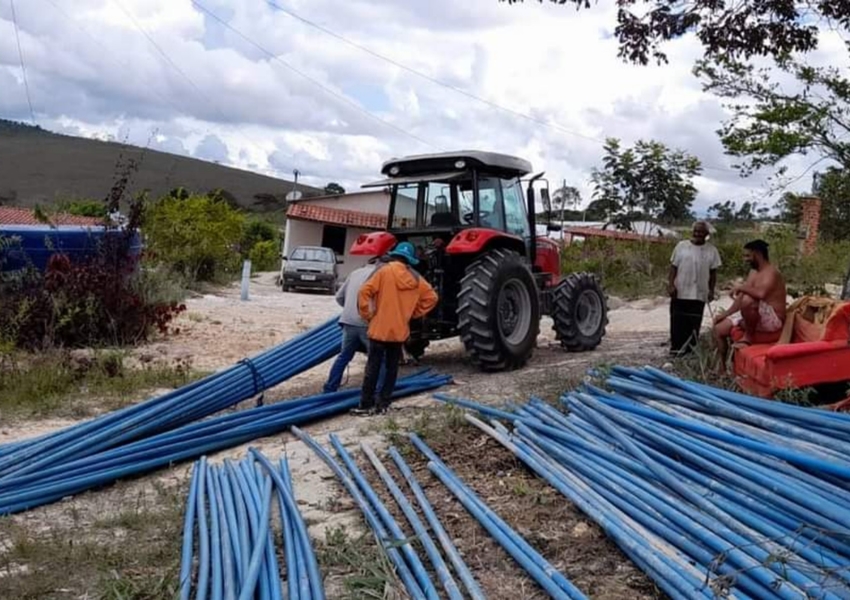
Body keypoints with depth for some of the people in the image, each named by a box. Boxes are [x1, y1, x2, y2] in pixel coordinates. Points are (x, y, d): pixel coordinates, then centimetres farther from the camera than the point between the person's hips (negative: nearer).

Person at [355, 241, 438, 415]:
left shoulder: (385, 271, -8)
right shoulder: (416, 278, 4)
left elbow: (365, 292, -15)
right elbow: (431, 298, 8)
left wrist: (367, 315, -4)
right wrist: (414, 313, 13)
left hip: (380, 328, -3)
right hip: (400, 331, 4)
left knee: (373, 367, 1)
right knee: (392, 368, 12)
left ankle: (366, 405, 3)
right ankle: (383, 404, 13)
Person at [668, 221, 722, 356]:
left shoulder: (711, 250, 2)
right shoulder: (681, 246, 2)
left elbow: (713, 272, 6)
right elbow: (673, 267, 2)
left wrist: (711, 290, 2)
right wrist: (670, 285, -6)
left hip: (699, 294, 0)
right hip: (680, 292, 0)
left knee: (693, 323, 5)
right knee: (677, 321, 4)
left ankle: (690, 348, 14)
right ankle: (676, 346, 13)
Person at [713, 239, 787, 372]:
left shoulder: (771, 272, -16)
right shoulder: (754, 272, 13)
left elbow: (761, 293, -37)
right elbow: (741, 298, 15)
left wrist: (741, 287, -23)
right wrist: (724, 314, 7)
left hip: (773, 320, -10)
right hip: (753, 318, 10)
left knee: (748, 300, -38)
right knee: (719, 329, 3)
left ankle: (748, 336, -14)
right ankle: (722, 368, 9)